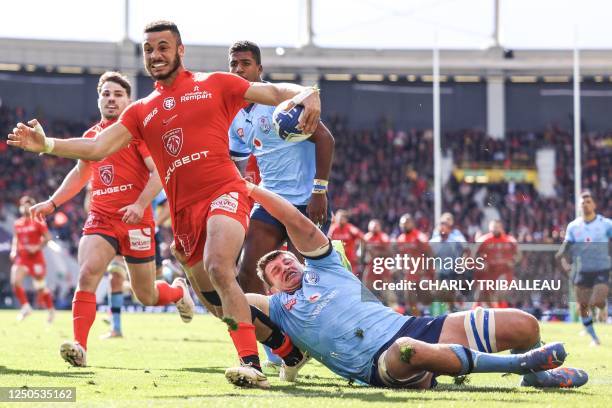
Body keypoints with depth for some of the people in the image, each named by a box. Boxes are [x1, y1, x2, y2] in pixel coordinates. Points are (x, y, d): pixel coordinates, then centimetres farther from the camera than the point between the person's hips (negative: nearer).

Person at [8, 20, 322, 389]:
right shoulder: (141, 112, 18)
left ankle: (252, 364, -35)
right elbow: (96, 148, 10)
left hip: (223, 193, -6)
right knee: (218, 305, 8)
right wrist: (46, 145, -3)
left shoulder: (214, 85, 8)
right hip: (184, 213, 6)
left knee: (219, 269, -31)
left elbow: (274, 92, 5)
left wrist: (307, 94, -16)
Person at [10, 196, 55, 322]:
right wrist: (13, 251, 4)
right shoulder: (17, 223, 10)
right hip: (21, 258, 5)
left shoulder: (38, 222, -7)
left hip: (36, 258, -5)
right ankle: (25, 307, -9)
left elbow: (47, 238, -7)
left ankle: (51, 310, 24)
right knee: (15, 281, -18)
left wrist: (37, 247, -17)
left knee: (40, 287, 4)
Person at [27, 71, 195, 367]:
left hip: (135, 220, -4)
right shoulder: (91, 136, 14)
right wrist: (52, 203, 23)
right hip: (100, 218, 4)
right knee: (87, 274, -22)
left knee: (146, 296, 7)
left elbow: (158, 172, -11)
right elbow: (80, 173, 30)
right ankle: (79, 347, -26)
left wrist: (140, 205, -25)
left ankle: (178, 292, 43)